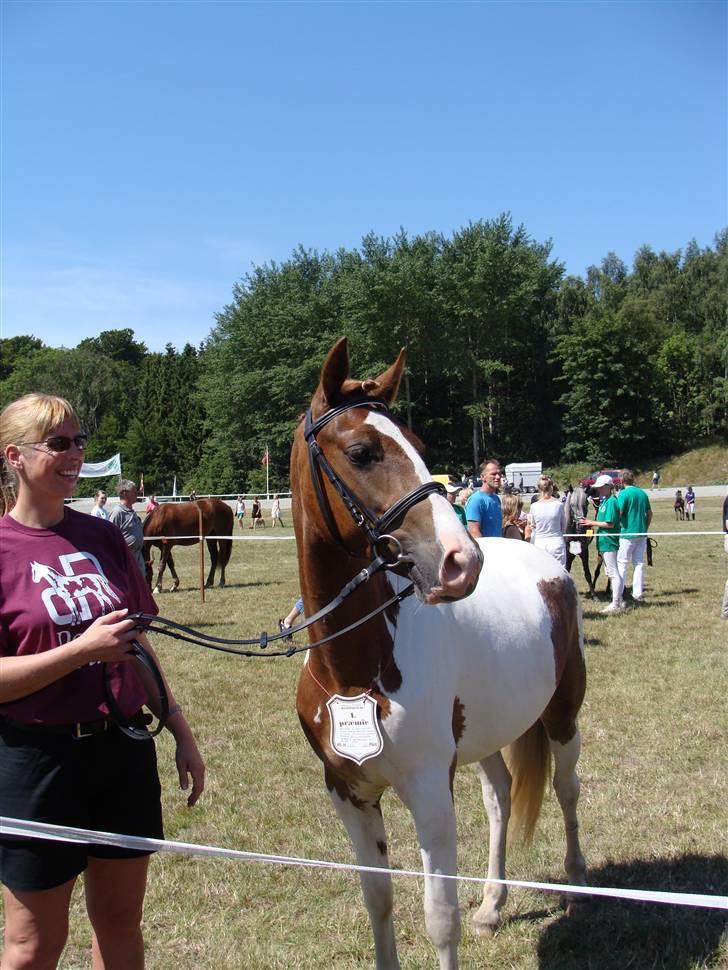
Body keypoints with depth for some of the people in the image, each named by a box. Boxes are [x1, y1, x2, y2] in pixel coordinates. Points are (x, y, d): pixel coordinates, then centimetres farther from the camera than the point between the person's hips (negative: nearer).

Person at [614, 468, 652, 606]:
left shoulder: (623, 493, -11)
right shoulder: (643, 493, 8)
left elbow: (619, 514, -16)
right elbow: (649, 513, 12)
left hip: (627, 533, -6)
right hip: (641, 534, 6)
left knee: (621, 564, -1)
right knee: (639, 564, 11)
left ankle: (617, 596, -1)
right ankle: (638, 594, 12)